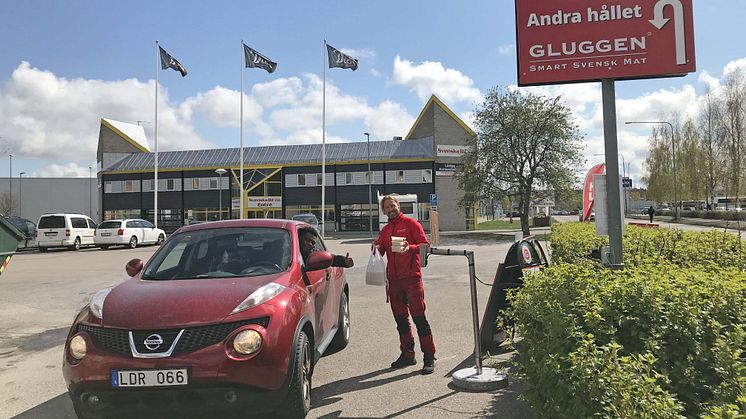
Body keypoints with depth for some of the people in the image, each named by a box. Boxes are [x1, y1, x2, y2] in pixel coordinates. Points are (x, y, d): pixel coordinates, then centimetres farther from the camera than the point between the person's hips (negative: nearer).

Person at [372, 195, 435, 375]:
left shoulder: (411, 223, 0)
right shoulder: (385, 230, 17)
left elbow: (425, 245, -7)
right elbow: (380, 250, 11)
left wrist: (410, 248, -26)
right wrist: (376, 247, -12)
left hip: (411, 277, -6)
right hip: (393, 279, 6)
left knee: (419, 317, -8)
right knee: (400, 318, 11)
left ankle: (429, 358, -2)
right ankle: (407, 354, 22)